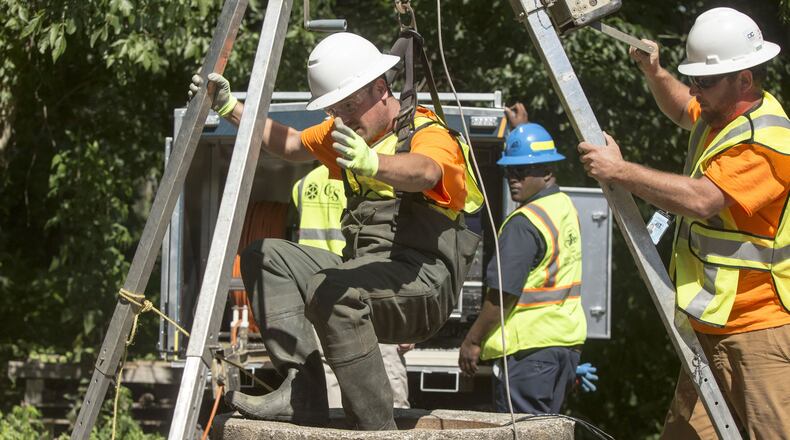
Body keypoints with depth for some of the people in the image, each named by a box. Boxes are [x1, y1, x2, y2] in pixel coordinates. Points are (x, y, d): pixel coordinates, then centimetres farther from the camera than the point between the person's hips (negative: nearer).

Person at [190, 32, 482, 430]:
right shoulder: (344, 132, 16)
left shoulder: (429, 134, -11)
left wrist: (373, 162, -55)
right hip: (365, 272, 10)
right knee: (266, 257, 1)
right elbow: (289, 144, 31)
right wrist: (230, 108, 20)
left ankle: (377, 429, -27)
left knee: (332, 291, -35)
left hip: (423, 285, -9)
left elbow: (424, 172, -35)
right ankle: (303, 394, -11)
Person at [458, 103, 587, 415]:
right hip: (567, 340, 9)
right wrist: (523, 127, 49)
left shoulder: (524, 223, -16)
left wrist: (473, 340, -9)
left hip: (529, 345, -9)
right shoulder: (565, 207, 11)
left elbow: (504, 293, -18)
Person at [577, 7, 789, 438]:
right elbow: (682, 110, 39)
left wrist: (621, 171, -24)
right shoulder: (720, 114, 14)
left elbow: (701, 198, -30)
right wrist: (655, 75, 18)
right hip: (712, 323, 10)